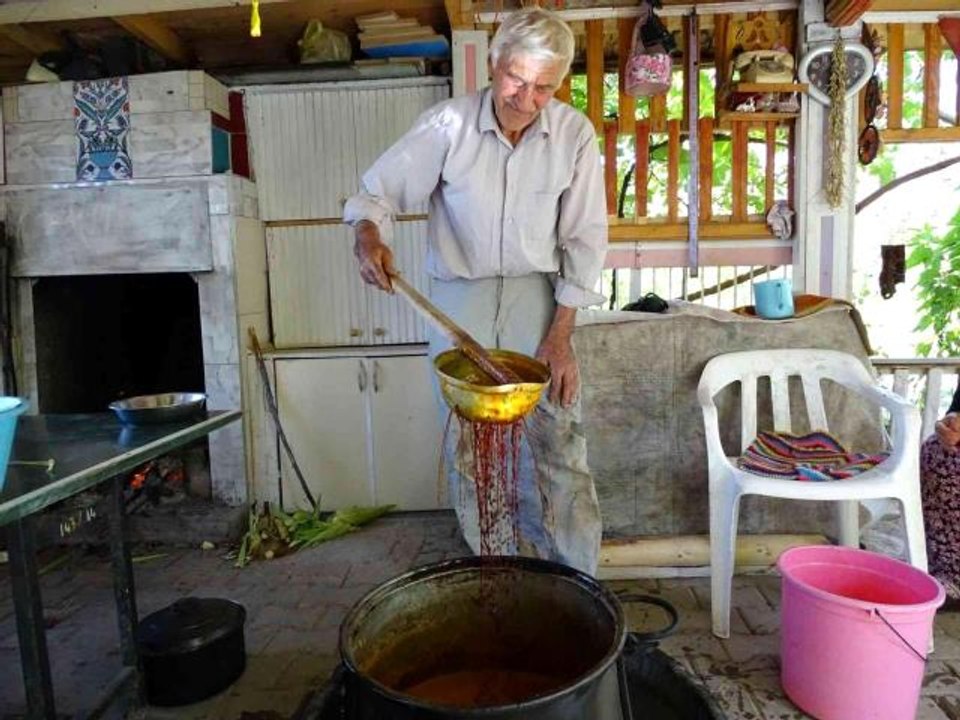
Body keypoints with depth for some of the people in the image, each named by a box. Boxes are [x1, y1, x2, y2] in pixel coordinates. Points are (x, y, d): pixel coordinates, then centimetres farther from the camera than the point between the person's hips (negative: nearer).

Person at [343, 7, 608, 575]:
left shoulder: (575, 134, -4)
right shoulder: (448, 124, -6)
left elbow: (584, 240, -2)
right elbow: (380, 190, -2)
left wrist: (561, 333, -7)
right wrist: (369, 233, -25)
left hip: (539, 299, 0)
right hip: (459, 300, 1)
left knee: (560, 452, -2)